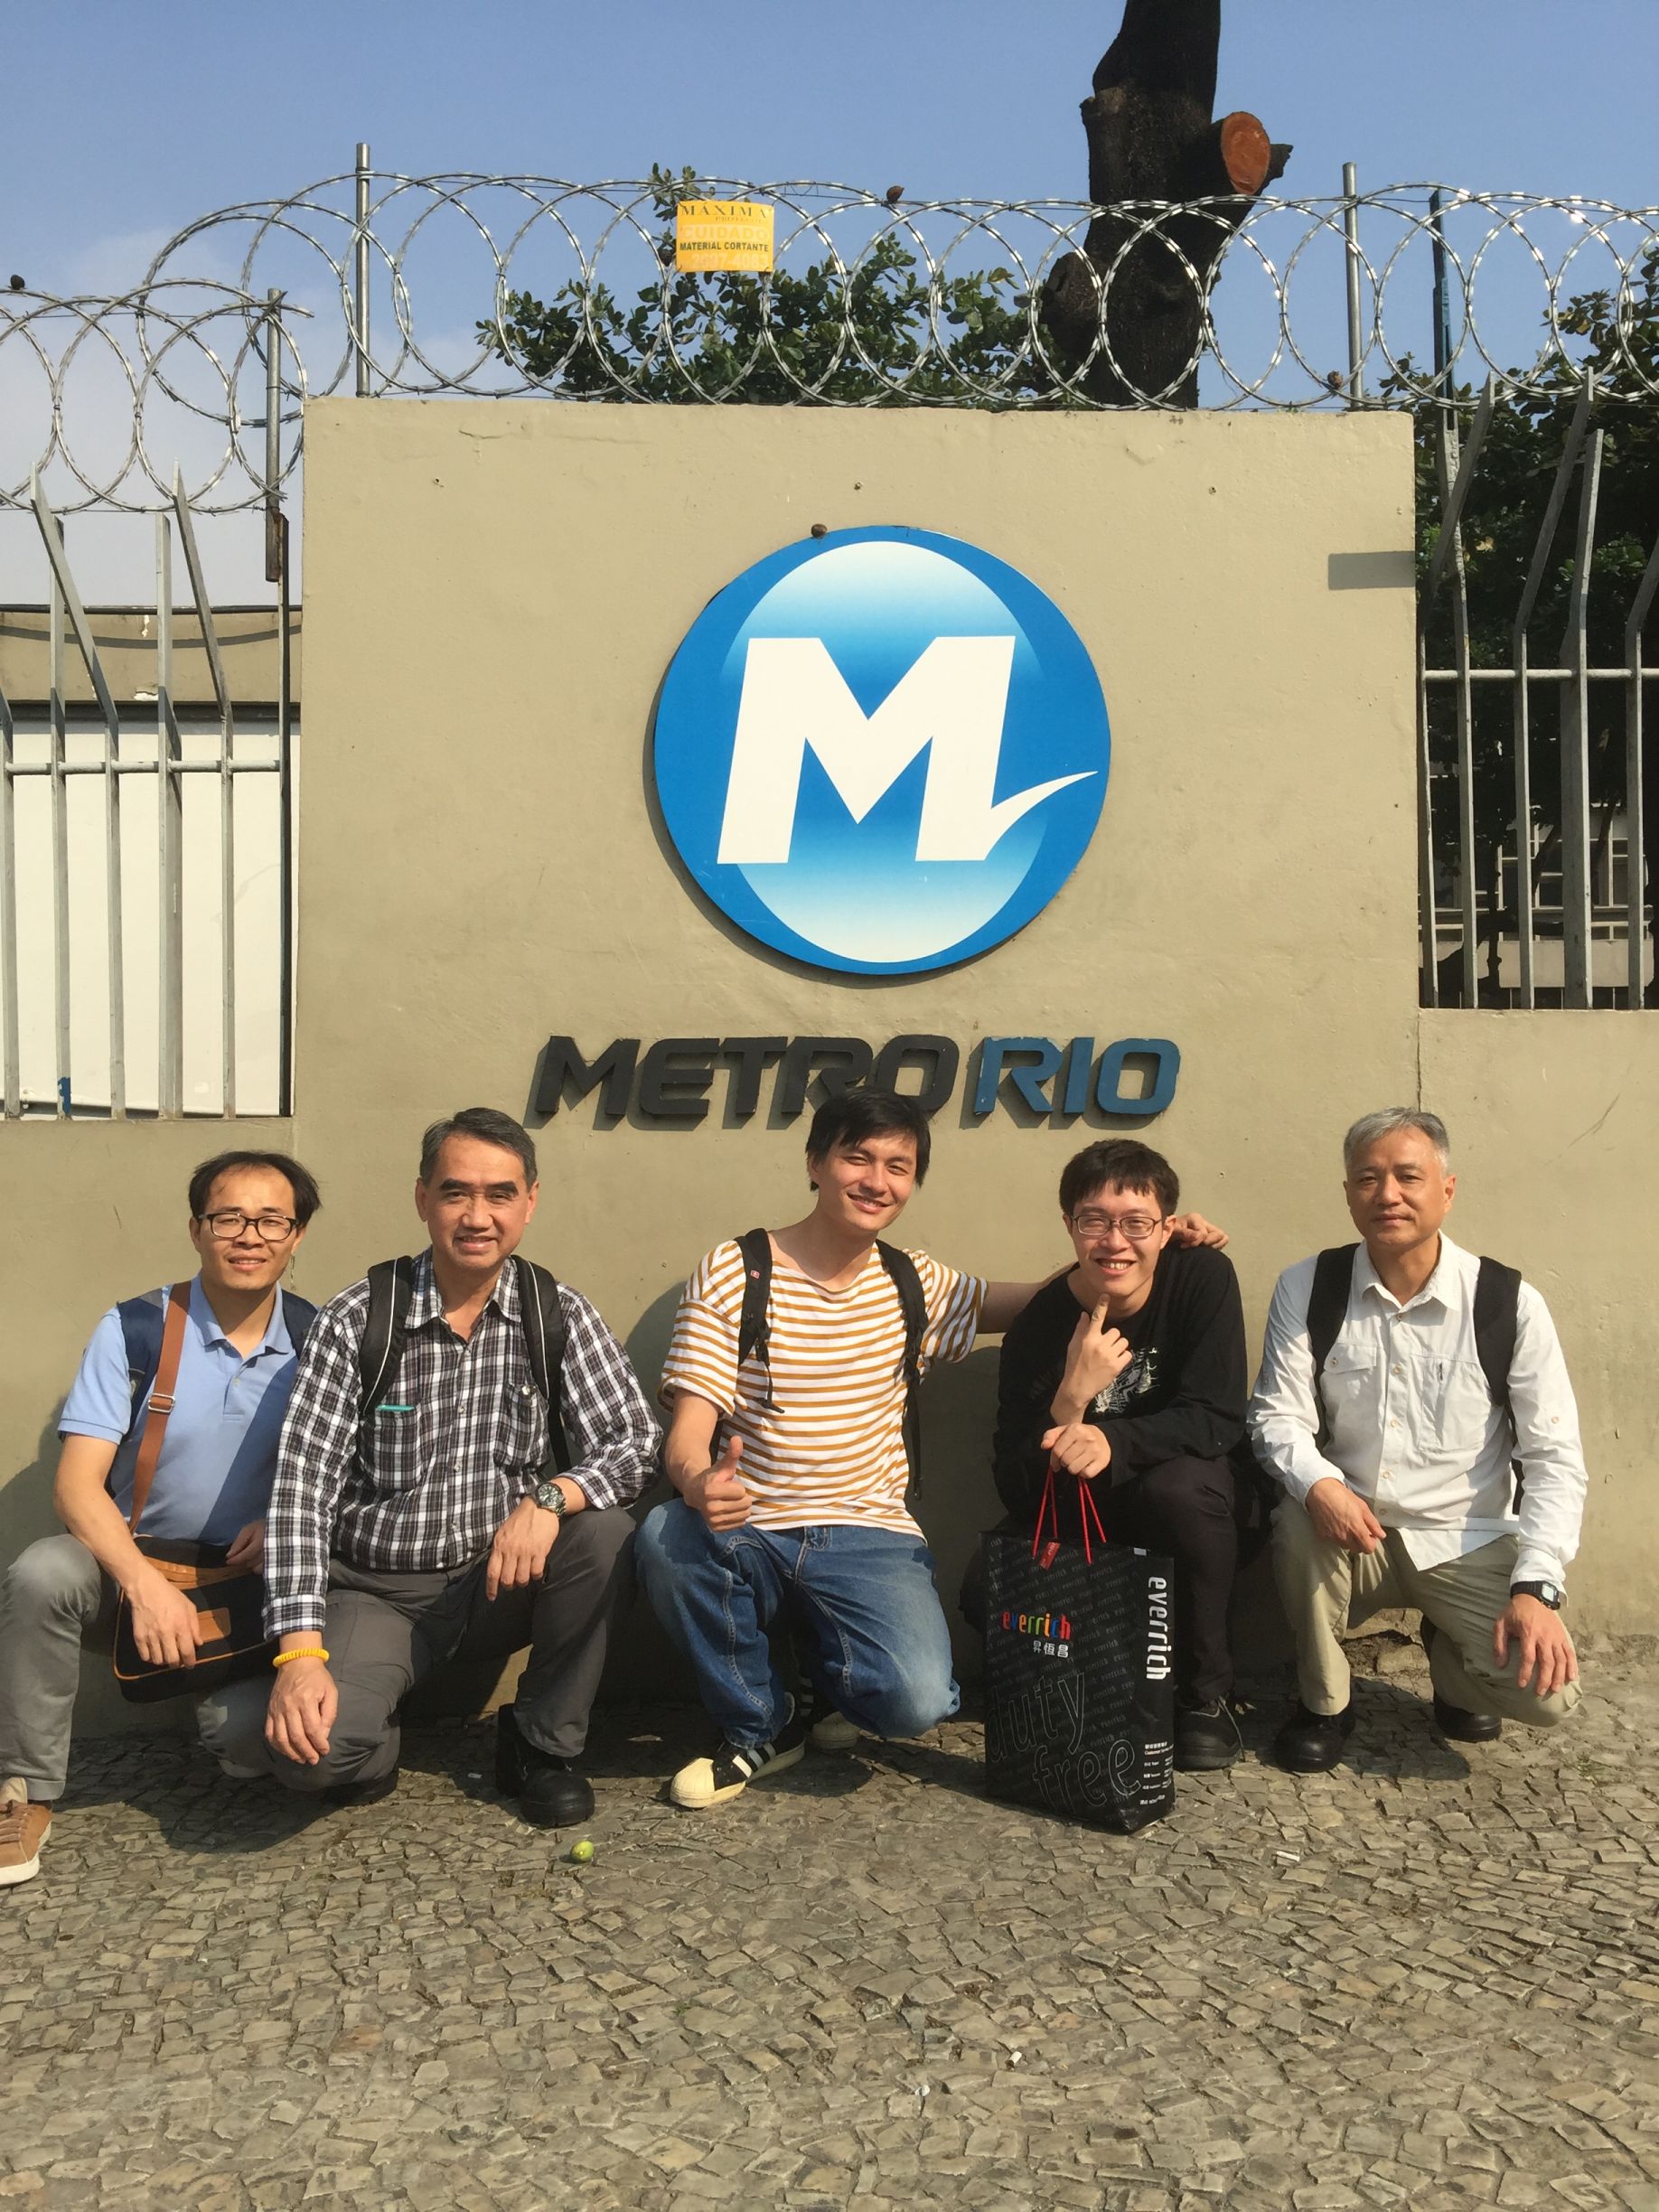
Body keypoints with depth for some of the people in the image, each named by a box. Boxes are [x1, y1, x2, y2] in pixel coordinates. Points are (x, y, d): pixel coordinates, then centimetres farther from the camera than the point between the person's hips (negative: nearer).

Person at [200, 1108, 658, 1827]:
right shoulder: (354, 1321, -10)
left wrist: (550, 1497, -31)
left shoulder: (559, 1315, -4)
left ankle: (544, 1743, -3)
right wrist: (300, 1654, -25)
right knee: (306, 1743, -29)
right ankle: (371, 1750, 10)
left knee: (603, 1531, -27)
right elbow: (301, 1489, -15)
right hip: (373, 1592, -2)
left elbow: (635, 1443, -9)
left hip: (500, 1580, 3)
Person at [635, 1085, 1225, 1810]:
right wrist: (698, 1479, -35)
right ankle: (758, 1726, -5)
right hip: (751, 1533, -1)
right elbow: (689, 1425, -10)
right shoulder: (731, 1275, -4)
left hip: (870, 1540, 1)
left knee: (916, 1698, -28)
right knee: (667, 1536, -35)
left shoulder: (914, 1285, 9)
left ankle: (825, 1685, 13)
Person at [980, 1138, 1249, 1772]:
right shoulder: (1037, 1327, -15)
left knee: (1180, 1485, -36)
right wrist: (1071, 1400, -36)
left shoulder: (1204, 1278, -15)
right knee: (986, 1593, -26)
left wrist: (1111, 1442, -39)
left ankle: (1206, 1694, -13)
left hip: (1192, 1507, -1)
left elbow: (1218, 1418, -22)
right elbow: (1016, 1492, -18)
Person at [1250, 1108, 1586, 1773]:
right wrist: (1320, 1485, -30)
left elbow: (1555, 1456, -9)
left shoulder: (1509, 1302, -9)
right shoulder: (1307, 1288, -7)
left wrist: (1536, 1588, -20)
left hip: (1467, 1544, 0)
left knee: (1546, 1687, -22)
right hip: (1351, 1538, 1)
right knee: (1298, 1519, -32)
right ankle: (1323, 1702, -5)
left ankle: (1451, 1654, 16)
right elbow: (1278, 1414, -7)